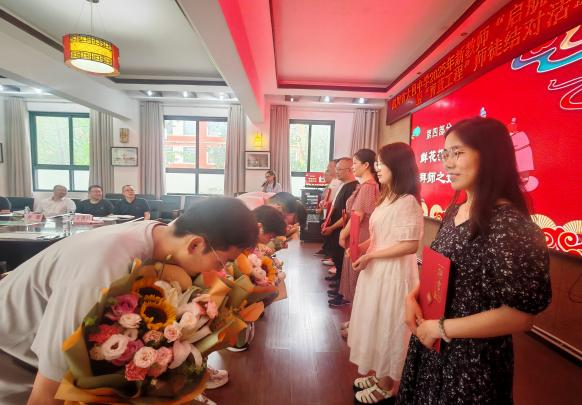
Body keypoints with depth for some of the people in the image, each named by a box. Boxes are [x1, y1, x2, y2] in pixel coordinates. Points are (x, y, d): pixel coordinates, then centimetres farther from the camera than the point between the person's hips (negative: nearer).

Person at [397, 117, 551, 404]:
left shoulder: (512, 225, -24)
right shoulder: (455, 210, 1)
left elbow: (521, 315, -23)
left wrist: (443, 328, -20)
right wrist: (413, 296, -6)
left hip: (473, 358, -7)